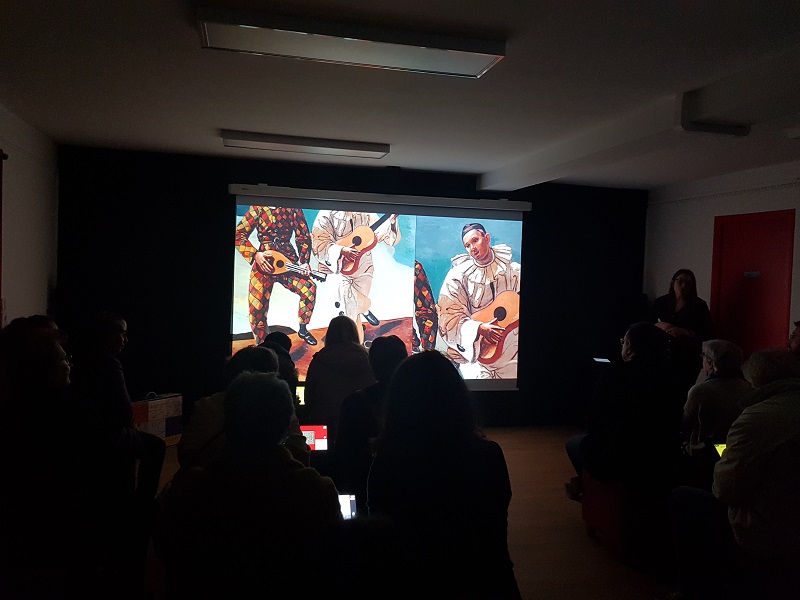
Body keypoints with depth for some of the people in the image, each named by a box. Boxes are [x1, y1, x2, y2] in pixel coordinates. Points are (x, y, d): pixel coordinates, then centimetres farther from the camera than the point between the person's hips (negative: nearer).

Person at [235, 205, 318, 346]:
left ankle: (303, 329, -1)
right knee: (257, 310, 0)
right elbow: (238, 234, 0)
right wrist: (255, 254, -12)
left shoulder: (294, 210, 4)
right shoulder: (258, 209, 1)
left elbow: (303, 237, 9)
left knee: (309, 288, -24)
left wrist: (304, 262, -3)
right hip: (263, 264, 0)